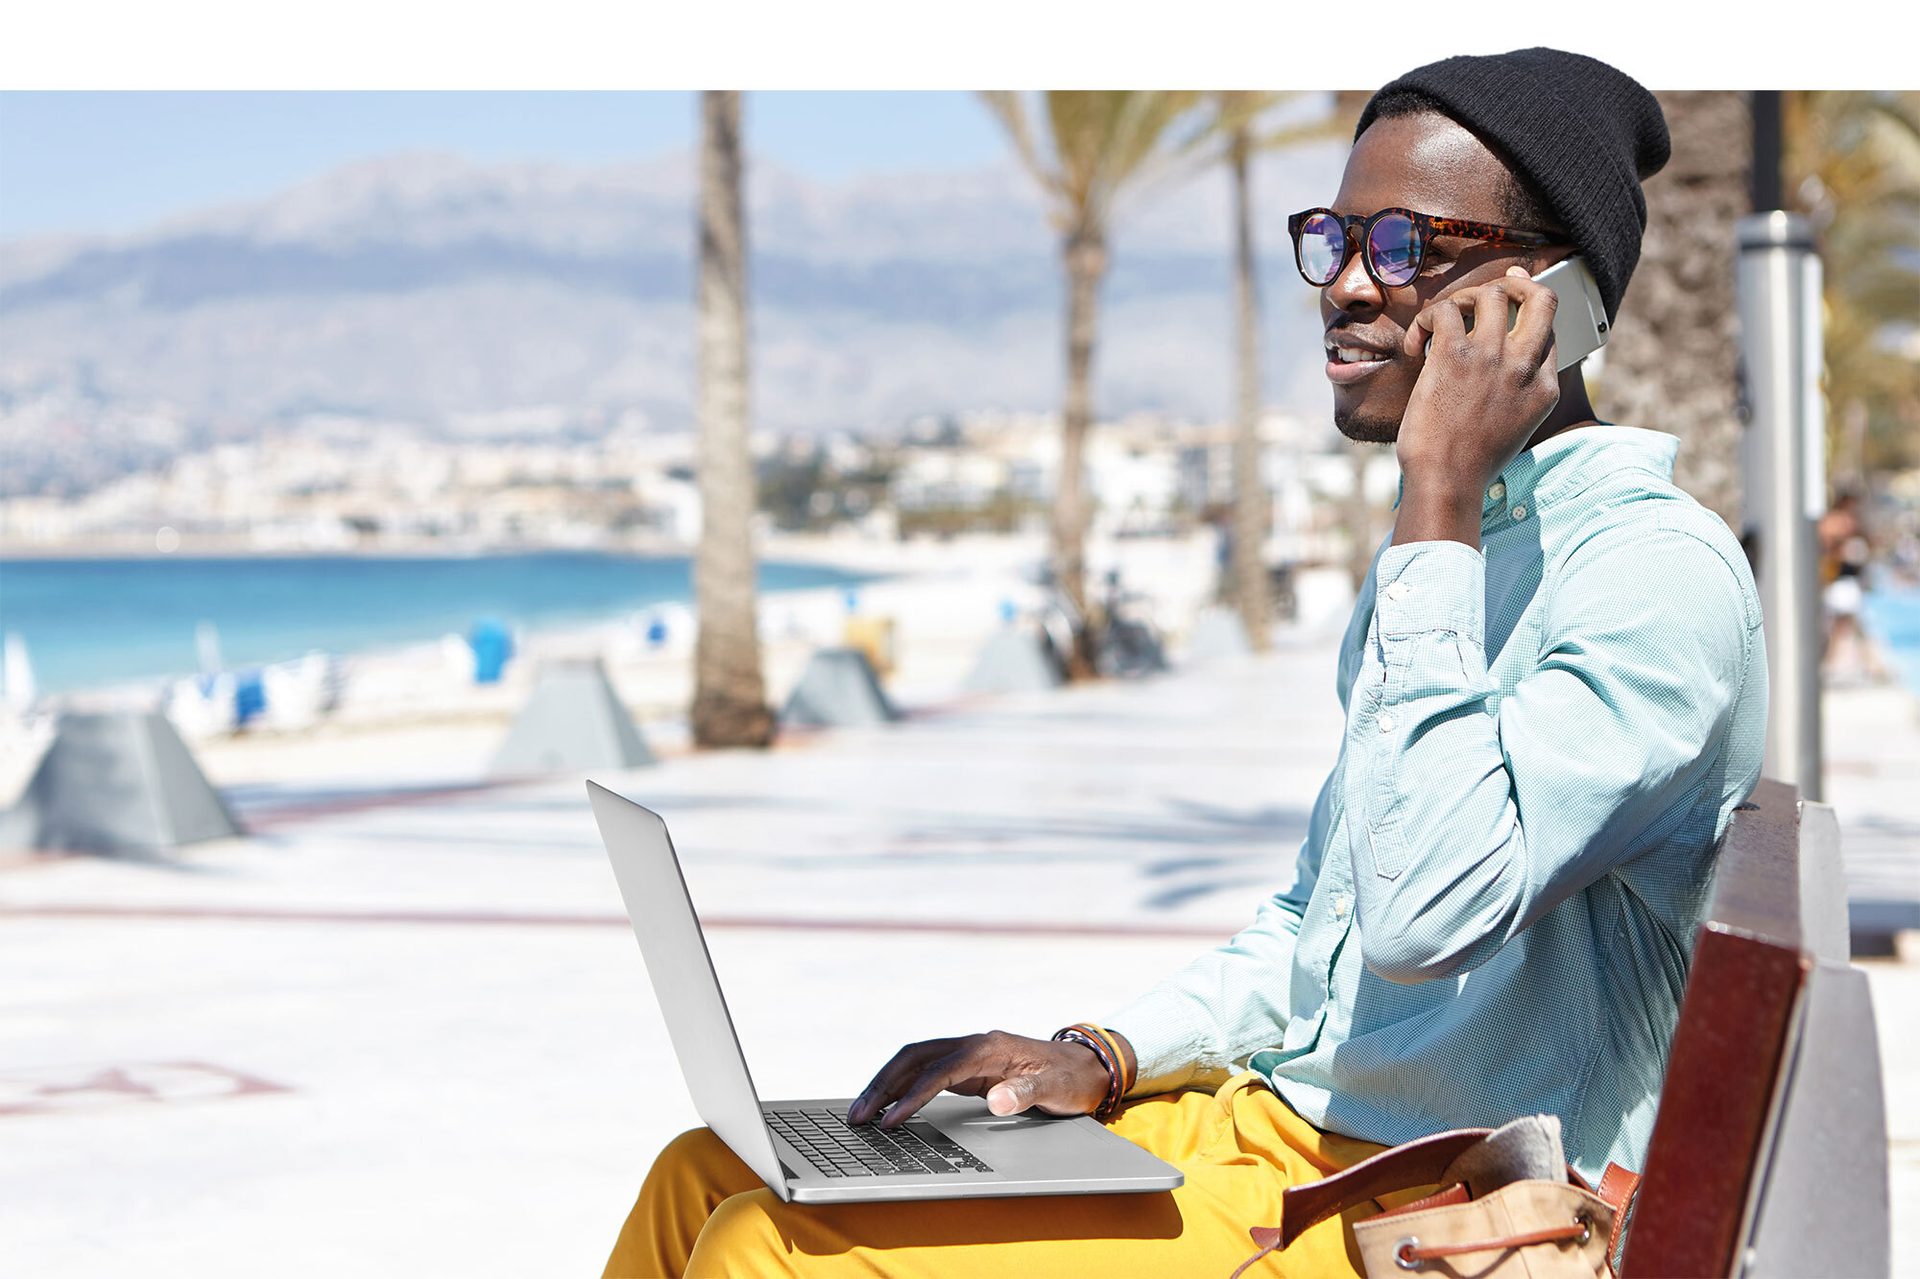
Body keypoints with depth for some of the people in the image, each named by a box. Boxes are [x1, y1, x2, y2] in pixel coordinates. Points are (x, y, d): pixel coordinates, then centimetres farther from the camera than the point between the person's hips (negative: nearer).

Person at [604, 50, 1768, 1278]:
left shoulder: (1662, 571, -15)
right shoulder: (1462, 538, 18)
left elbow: (1423, 913, -29)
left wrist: (1438, 491, -24)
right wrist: (1104, 1059, 9)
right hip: (1264, 1129, 9)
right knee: (708, 1179, 2)